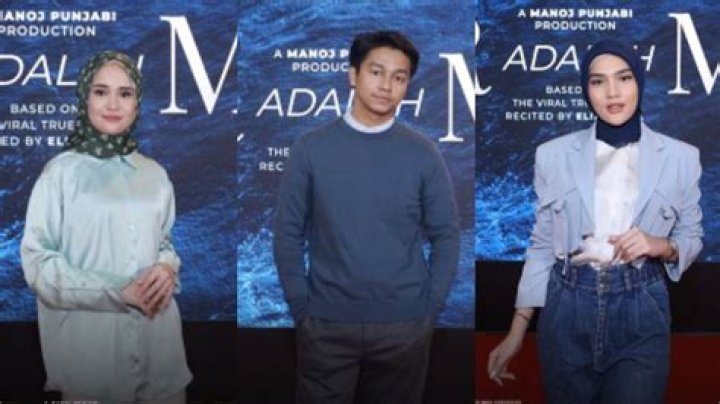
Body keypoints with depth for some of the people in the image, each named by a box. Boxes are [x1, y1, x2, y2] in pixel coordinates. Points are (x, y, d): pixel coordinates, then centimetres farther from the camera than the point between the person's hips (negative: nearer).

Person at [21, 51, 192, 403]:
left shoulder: (154, 174, 7)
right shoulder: (61, 172, -6)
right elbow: (37, 261, -8)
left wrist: (167, 268, -5)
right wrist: (118, 292, -15)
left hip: (156, 334, 4)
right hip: (88, 337, -4)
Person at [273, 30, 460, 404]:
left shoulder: (424, 154, 0)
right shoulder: (310, 148, -1)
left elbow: (446, 236, 4)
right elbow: (288, 233, 2)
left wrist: (429, 308, -2)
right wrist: (301, 307, -4)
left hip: (405, 326, 1)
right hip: (325, 324, 0)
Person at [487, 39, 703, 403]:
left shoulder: (681, 157, -1)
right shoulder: (554, 154, 0)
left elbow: (691, 239, 9)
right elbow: (542, 245, 5)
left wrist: (662, 246, -15)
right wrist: (517, 330, 2)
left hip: (641, 310, 0)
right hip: (567, 308, 1)